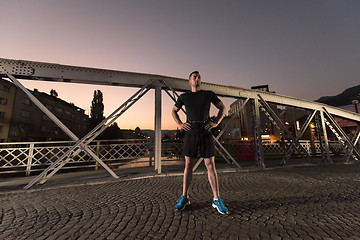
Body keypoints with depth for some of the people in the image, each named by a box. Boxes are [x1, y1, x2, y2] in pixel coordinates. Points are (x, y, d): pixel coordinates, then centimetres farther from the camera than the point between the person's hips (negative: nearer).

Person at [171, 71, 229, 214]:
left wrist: (216, 123, 3)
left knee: (210, 166, 1)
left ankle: (217, 200, 14)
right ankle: (184, 198, 19)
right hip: (190, 133, 1)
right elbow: (174, 111, 22)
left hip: (205, 132, 0)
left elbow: (222, 108, 17)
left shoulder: (209, 94, 10)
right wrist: (179, 124, 5)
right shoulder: (184, 97, 11)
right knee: (188, 165, 5)